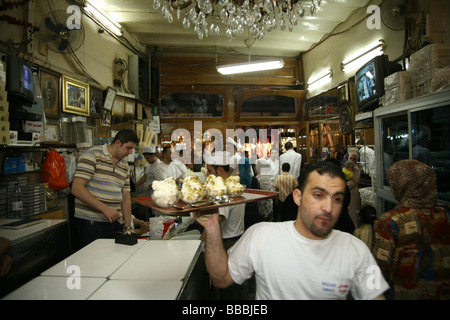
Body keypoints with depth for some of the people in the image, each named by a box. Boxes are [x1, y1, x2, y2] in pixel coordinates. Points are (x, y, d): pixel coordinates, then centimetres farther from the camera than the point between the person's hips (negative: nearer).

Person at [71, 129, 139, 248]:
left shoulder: (125, 165, 13)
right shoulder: (92, 155, -7)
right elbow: (77, 189, -16)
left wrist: (128, 226, 7)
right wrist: (105, 208, -20)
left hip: (116, 222, 6)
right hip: (91, 222, -6)